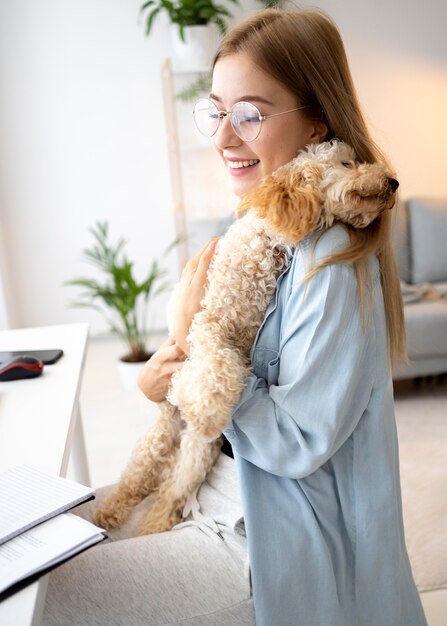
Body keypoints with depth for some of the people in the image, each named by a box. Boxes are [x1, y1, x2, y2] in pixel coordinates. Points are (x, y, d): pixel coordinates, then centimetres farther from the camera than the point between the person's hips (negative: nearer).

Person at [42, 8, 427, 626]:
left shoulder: (333, 259, -24)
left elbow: (297, 443, -23)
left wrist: (197, 335, -18)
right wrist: (166, 372, -9)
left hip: (288, 542, -8)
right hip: (232, 482, 8)